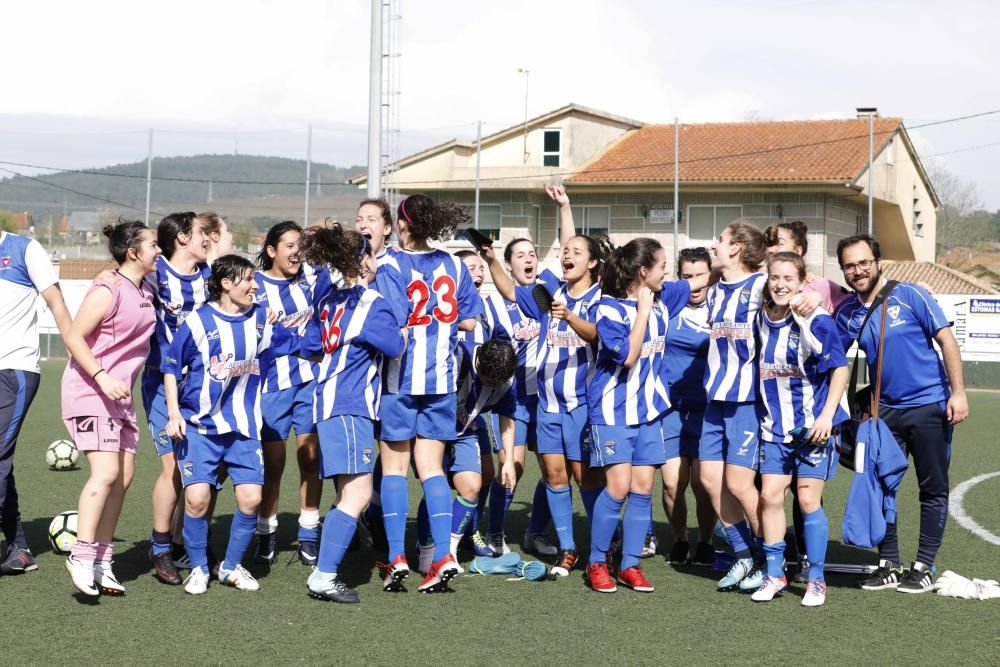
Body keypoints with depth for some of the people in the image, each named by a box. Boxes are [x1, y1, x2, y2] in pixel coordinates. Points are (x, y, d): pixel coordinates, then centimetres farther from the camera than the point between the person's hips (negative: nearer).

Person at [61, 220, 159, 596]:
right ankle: (82, 556, -13)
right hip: (89, 391, -9)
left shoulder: (146, 290, 11)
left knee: (123, 477, 6)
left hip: (121, 395, 9)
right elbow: (74, 337, -16)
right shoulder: (107, 290, -14)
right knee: (105, 472, -18)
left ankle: (102, 562, 13)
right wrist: (101, 377, -24)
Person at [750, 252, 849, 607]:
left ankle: (815, 580, 10)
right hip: (774, 426, 5)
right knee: (770, 495, 0)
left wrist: (827, 415, -15)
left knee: (808, 500, -2)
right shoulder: (762, 321, 4)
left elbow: (840, 369, -9)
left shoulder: (817, 321, -12)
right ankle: (774, 574, 12)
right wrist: (763, 413, 12)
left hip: (813, 425, -5)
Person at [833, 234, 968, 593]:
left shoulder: (909, 295, -10)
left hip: (929, 405, -4)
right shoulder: (847, 313, 2)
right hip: (885, 409, 4)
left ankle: (923, 566, 13)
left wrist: (958, 392, -14)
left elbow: (946, 339, -9)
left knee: (933, 489, 4)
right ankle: (889, 564, 16)